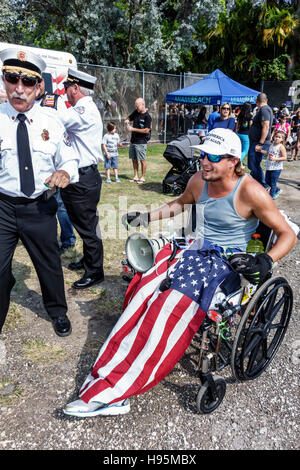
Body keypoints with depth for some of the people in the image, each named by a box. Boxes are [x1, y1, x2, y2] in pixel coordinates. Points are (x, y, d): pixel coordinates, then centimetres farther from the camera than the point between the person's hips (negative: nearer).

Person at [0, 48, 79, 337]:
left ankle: (58, 312, 44)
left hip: (40, 207, 2)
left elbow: (68, 160, 6)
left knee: (49, 264, 17)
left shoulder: (51, 121, 1)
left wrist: (65, 172, -18)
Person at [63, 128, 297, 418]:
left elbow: (288, 235, -6)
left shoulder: (249, 191, -11)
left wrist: (267, 260, -24)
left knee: (171, 305, -28)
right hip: (195, 252, 6)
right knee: (143, 290, -19)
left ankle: (109, 392, -20)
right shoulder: (198, 181, 6)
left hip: (228, 262, -6)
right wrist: (147, 217, 22)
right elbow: (180, 204, 28)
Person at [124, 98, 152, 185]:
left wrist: (133, 129, -17)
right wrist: (127, 120, 0)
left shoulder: (147, 116, -13)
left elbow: (146, 130, -19)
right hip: (133, 140, 8)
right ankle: (135, 176, 21)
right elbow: (129, 117, 26)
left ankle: (143, 177, 11)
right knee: (134, 159, 12)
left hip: (141, 142, -8)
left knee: (142, 160, 0)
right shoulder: (136, 112, 9)